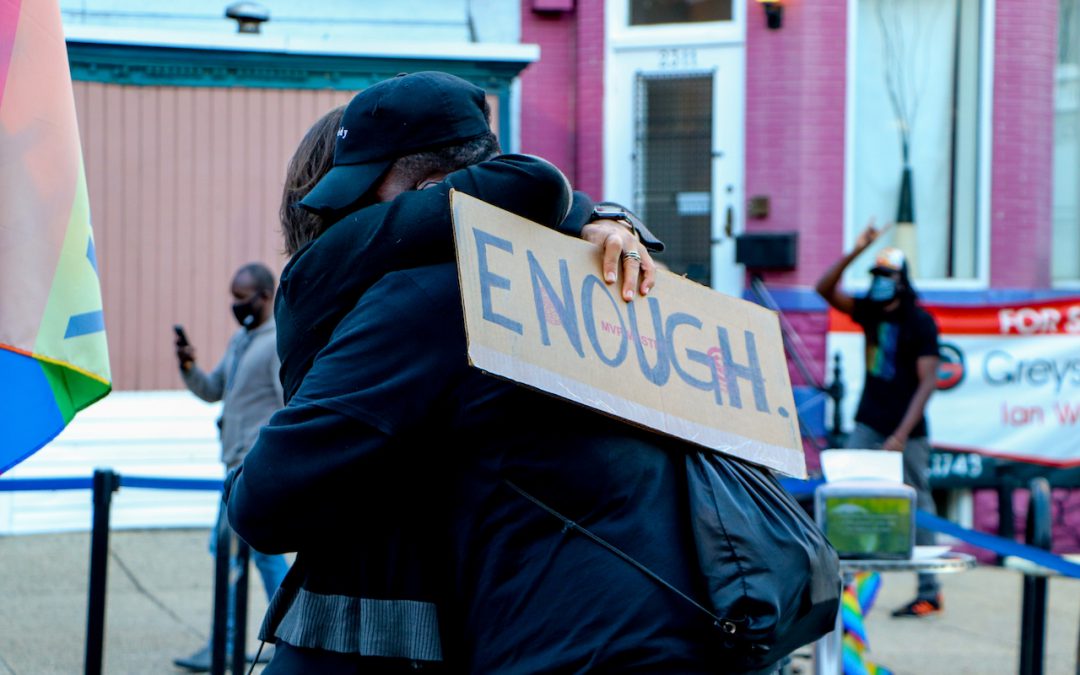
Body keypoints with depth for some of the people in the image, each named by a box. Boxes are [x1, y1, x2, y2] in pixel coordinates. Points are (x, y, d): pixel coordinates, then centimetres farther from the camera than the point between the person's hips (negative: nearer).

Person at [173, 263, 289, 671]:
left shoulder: (281, 343, -12)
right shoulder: (240, 340, 16)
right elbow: (212, 391, 19)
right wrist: (188, 367, 0)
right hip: (240, 463, 9)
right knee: (263, 549, 11)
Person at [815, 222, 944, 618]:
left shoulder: (920, 323, -10)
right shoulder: (869, 312, 6)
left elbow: (927, 382, -14)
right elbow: (825, 289, 2)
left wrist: (901, 435, -21)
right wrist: (855, 253, -10)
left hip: (907, 433, -6)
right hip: (867, 425, 6)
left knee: (916, 508, -1)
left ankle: (929, 593, 5)